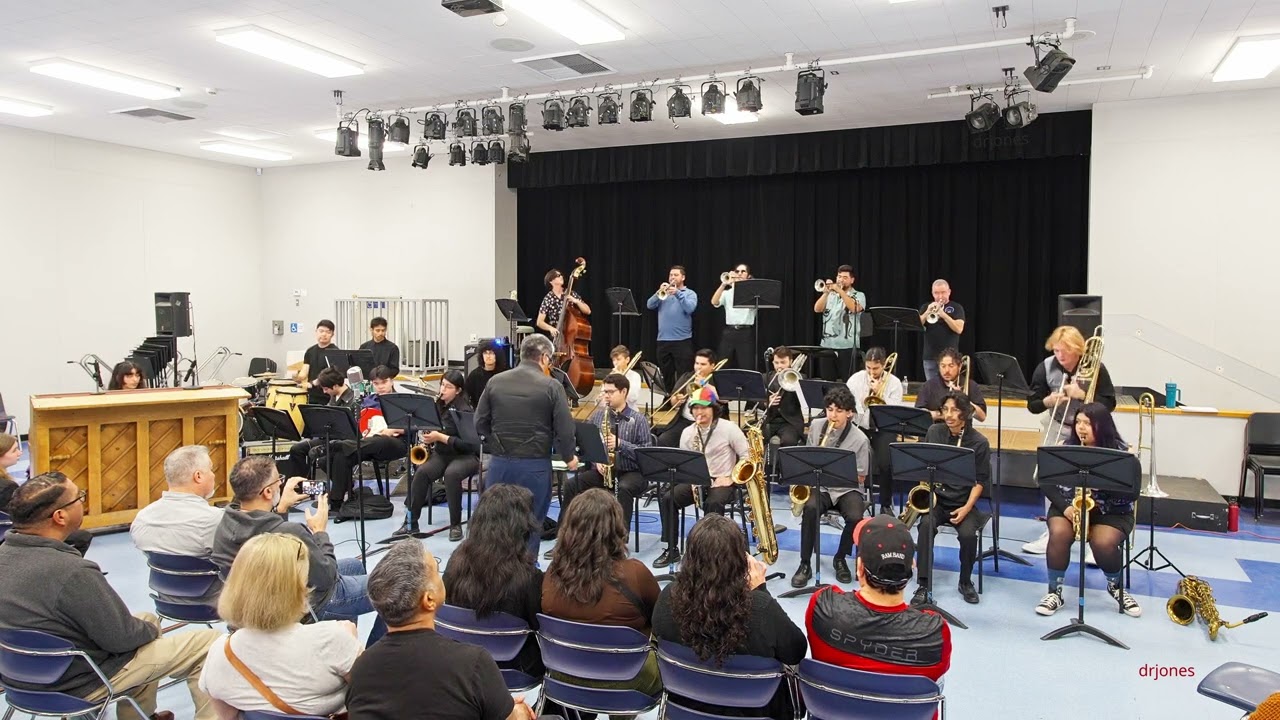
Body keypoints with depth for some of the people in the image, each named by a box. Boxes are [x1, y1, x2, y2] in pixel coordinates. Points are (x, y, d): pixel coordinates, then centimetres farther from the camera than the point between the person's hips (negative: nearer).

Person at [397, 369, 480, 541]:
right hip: (441, 453, 5)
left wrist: (440, 437, -24)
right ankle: (411, 522, -14)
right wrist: (429, 438, -5)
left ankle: (456, 525, -22)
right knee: (421, 473, -25)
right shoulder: (438, 405, 4)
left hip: (465, 455, -5)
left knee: (451, 474, -36)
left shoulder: (464, 410, -13)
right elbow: (431, 429, 18)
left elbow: (467, 443, -19)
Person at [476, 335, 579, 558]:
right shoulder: (551, 387, -9)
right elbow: (564, 429, -9)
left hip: (499, 462, 3)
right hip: (535, 465, -3)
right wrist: (569, 457, 8)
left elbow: (480, 423, 5)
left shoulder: (495, 382, 2)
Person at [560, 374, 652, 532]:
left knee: (623, 489, -38)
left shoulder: (638, 419, -3)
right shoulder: (597, 416, 9)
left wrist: (620, 444, -20)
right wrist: (596, 460, -9)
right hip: (601, 471, 4)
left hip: (631, 472, -4)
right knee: (570, 484, -19)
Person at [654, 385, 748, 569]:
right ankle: (672, 549, -11)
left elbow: (747, 456, -5)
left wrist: (731, 478, -15)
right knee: (667, 498, -19)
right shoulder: (687, 432, 7)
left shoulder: (728, 428, -6)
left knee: (713, 503, -37)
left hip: (722, 482, -4)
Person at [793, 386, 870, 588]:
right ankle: (804, 564, -18)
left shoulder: (859, 439, -9)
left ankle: (840, 558, 1)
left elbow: (860, 477, -5)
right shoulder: (816, 426, 2)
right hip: (819, 485, 2)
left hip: (847, 488, -1)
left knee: (855, 517, -31)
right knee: (810, 507, -32)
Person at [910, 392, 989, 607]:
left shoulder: (979, 442, -6)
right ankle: (924, 586, -25)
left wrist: (967, 507, -15)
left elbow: (980, 480, -3)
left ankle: (966, 582, 0)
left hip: (963, 502, -1)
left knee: (968, 534, -29)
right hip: (936, 498, 1)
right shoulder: (934, 432, 1)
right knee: (926, 524, -30)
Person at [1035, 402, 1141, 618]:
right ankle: (1054, 592, -12)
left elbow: (1130, 494, -14)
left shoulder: (1119, 451, -8)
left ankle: (1116, 587, 5)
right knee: (1059, 533, -29)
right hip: (1069, 506, 2)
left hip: (1110, 511, -2)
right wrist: (1065, 506, -17)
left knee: (1104, 542, -30)